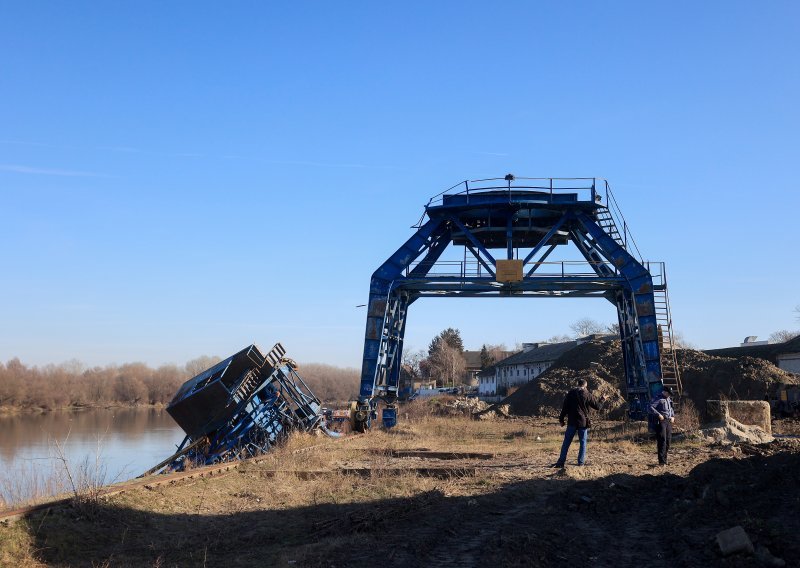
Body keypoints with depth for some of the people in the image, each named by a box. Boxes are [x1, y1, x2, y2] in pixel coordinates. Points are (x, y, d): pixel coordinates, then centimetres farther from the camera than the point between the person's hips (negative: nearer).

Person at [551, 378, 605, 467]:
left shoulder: (571, 393, 1)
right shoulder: (588, 395, -2)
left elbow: (565, 407, 0)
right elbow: (597, 406, 7)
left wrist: (561, 419, 6)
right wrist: (602, 400, 25)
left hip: (572, 422, 1)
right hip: (583, 422, -1)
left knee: (566, 442, 5)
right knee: (583, 442, 9)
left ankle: (561, 461, 1)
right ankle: (581, 462, 6)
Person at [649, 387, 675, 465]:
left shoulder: (669, 399, 19)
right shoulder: (658, 399, -8)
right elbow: (651, 407, -17)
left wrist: (673, 416, 14)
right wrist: (658, 415, -24)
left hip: (668, 421, 8)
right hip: (661, 421, -8)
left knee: (668, 440, 8)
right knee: (662, 440, -11)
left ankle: (664, 460, 17)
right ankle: (662, 461, -11)